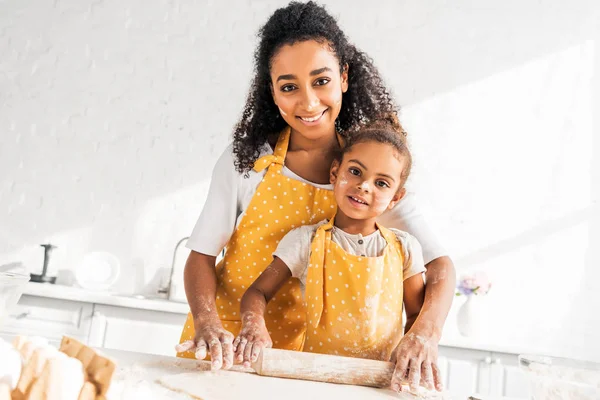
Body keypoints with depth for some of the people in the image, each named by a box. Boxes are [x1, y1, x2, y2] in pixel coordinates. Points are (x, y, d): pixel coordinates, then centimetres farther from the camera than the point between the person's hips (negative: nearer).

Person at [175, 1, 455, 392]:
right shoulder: (246, 159, -10)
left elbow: (440, 264, -11)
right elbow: (202, 256, -9)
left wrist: (425, 334, -29)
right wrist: (208, 325, -26)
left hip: (306, 352, 1)